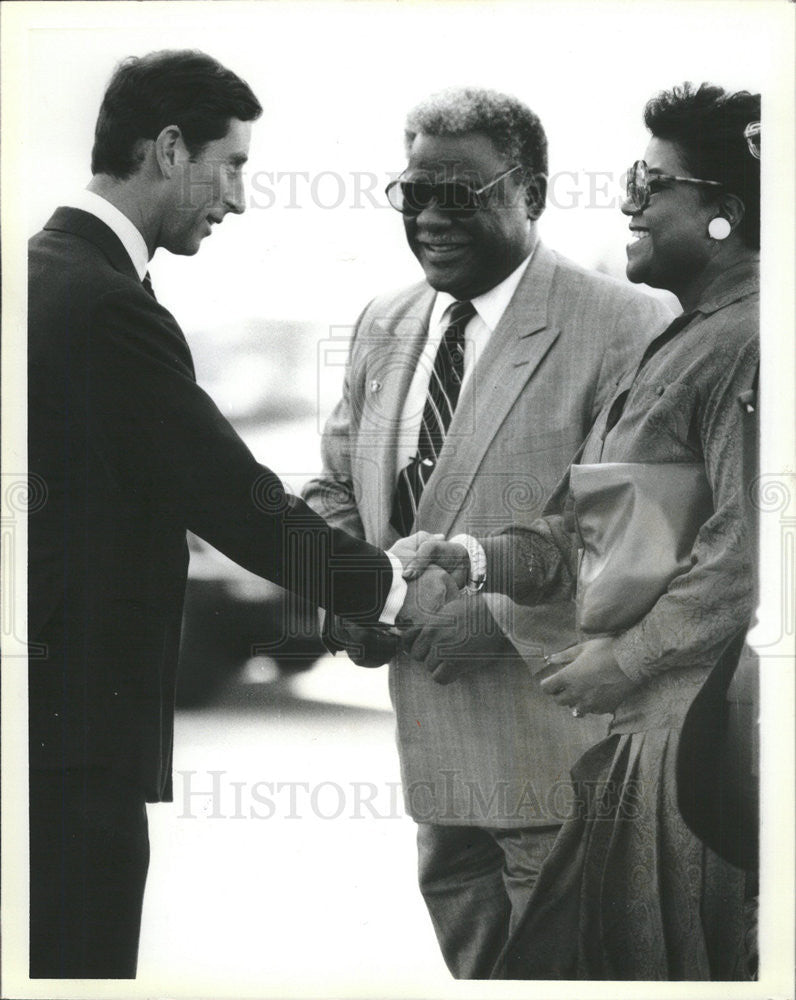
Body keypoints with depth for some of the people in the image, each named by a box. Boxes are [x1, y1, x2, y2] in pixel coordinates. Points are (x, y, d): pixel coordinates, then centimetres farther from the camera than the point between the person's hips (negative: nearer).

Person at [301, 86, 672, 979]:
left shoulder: (622, 328, -13)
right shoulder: (385, 326, 10)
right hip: (432, 728, 7)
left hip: (553, 728, -7)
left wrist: (491, 603, -23)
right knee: (470, 955, 19)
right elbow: (334, 485, 17)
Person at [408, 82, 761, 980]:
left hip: (702, 727, -9)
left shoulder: (748, 343, -14)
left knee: (668, 958, 1)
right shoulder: (679, 342, 18)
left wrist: (628, 660, -16)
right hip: (643, 724, 9)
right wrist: (471, 561, 4)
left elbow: (747, 551, -22)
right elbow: (581, 531, 17)